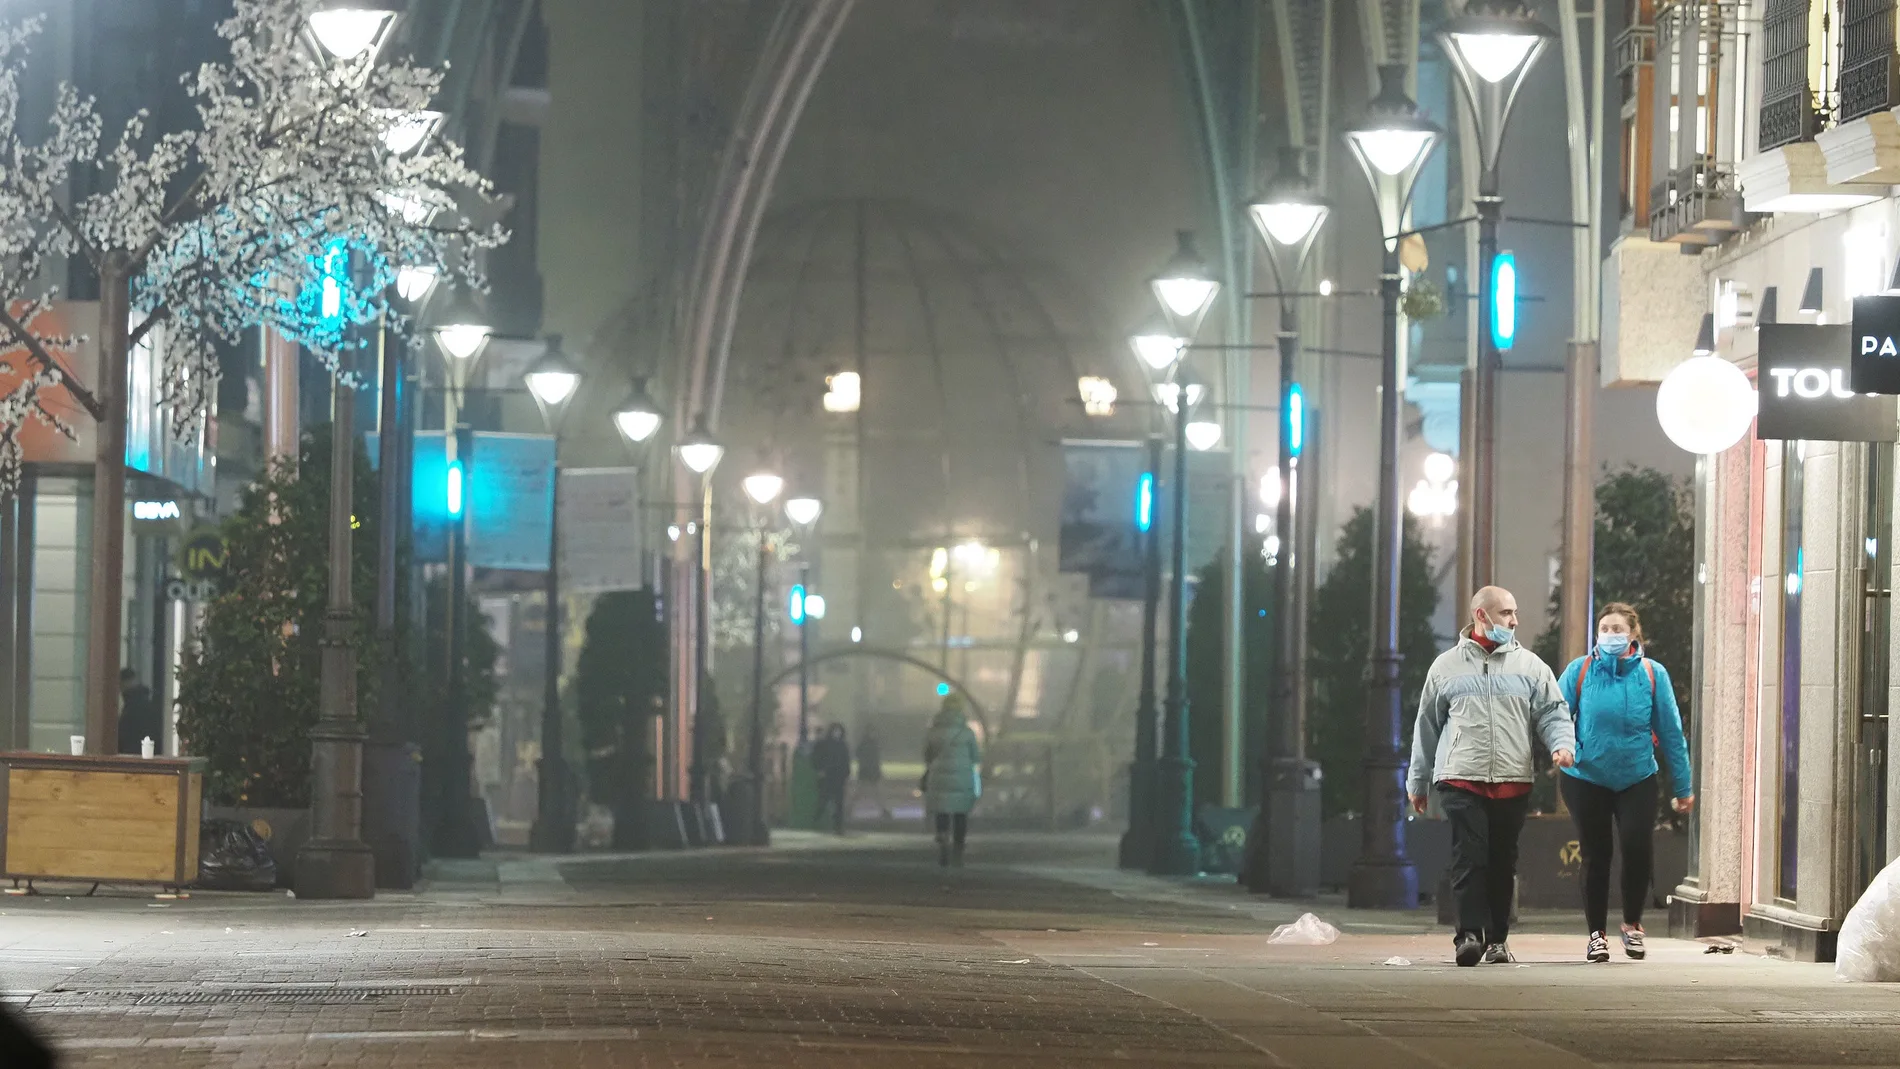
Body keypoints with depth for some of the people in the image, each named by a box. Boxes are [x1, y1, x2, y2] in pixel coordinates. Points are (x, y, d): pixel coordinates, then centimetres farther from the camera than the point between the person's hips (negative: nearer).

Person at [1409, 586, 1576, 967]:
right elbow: (1427, 726, 16)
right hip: (1461, 779, -2)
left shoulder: (1530, 666, 11)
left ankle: (1498, 938, 14)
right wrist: (1418, 781, 18)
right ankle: (1469, 933, -18)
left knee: (1503, 863, 6)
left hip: (1513, 781, 2)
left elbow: (1552, 713, 8)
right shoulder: (1447, 666, 10)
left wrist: (1562, 743, -15)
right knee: (1469, 856, -14)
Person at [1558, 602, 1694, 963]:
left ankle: (1632, 924, 7)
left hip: (1638, 778, 0)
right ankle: (1597, 934, 20)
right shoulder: (1580, 671, -4)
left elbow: (1671, 732, 2)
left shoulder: (1652, 674, -2)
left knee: (1638, 847, -16)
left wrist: (1682, 787, 4)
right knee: (1596, 856, 5)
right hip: (1587, 780, 0)